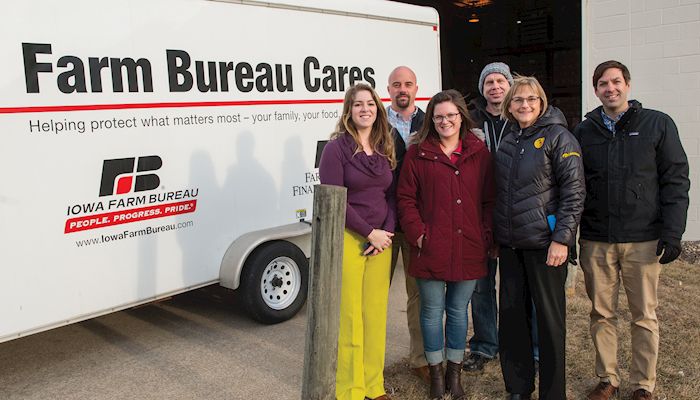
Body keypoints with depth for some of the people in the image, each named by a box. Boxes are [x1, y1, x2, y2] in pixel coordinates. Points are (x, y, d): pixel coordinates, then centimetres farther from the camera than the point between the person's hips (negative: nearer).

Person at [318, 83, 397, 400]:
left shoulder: (384, 149, 11)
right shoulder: (336, 147, -6)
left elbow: (391, 196, 11)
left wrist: (386, 232, -5)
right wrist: (370, 233, -13)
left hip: (380, 241, 5)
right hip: (347, 239, -5)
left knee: (376, 315, 9)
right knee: (350, 317, -1)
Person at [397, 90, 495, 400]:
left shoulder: (479, 153, 6)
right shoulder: (417, 153, 0)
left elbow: (488, 199, 7)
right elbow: (405, 198, -1)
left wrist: (486, 236, -1)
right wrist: (417, 234, -10)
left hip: (469, 248, 2)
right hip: (431, 249, -2)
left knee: (459, 310, 13)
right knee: (432, 310, 8)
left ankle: (455, 374, 30)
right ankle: (436, 374, 26)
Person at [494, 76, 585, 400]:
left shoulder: (558, 137, -5)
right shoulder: (507, 142, 13)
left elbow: (574, 192, -11)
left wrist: (562, 239, -17)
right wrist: (495, 237, 15)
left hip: (544, 244, -6)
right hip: (510, 244, 6)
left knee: (549, 318, 4)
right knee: (511, 315, 10)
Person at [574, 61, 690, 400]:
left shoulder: (657, 124, 1)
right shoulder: (584, 131, 7)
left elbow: (675, 180, -2)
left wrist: (672, 232, -9)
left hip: (643, 239, -2)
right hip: (596, 241, 2)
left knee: (644, 316, 7)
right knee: (601, 314, 10)